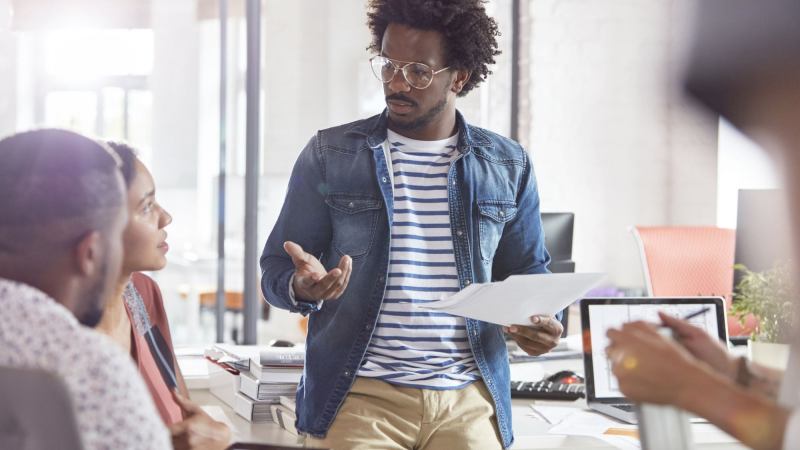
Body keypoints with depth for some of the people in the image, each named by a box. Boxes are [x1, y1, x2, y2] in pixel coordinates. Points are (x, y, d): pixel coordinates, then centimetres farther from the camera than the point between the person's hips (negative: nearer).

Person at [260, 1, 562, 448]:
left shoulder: (508, 167, 7)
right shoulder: (329, 156, 2)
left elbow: (527, 274, 17)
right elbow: (277, 268, 5)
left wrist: (541, 322, -5)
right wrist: (303, 287, -18)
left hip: (470, 398, 2)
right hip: (362, 394, -1)